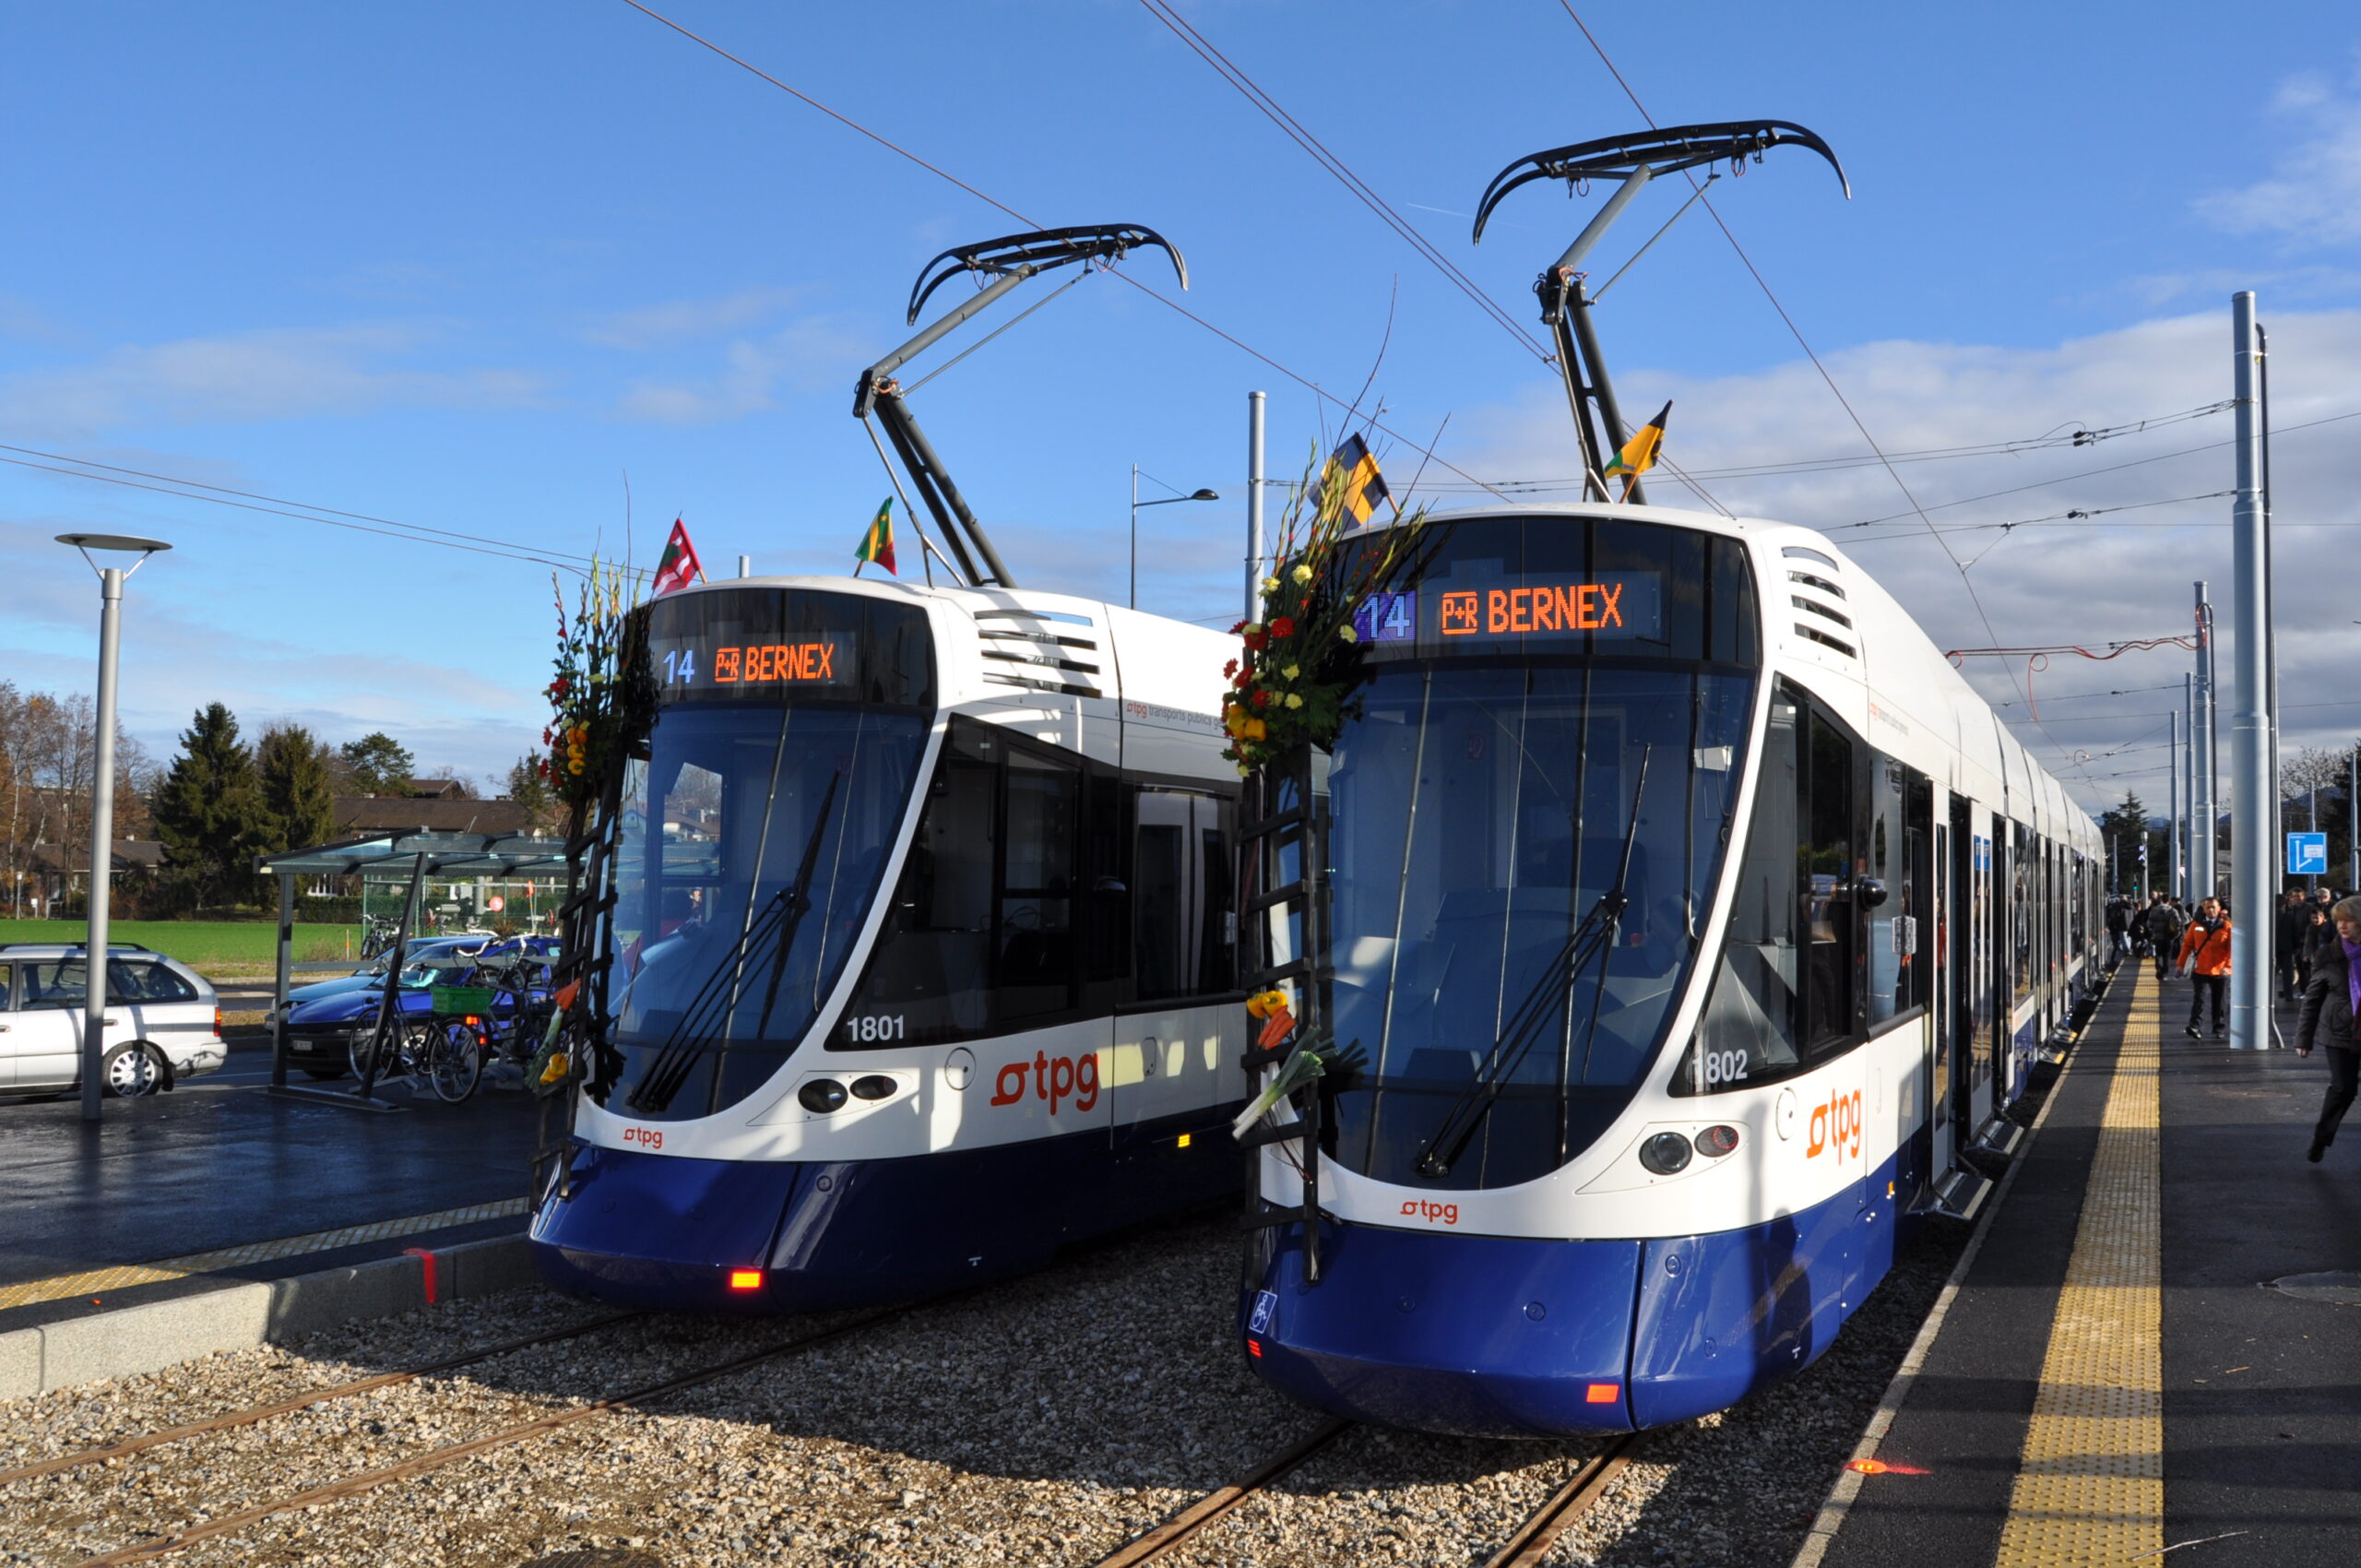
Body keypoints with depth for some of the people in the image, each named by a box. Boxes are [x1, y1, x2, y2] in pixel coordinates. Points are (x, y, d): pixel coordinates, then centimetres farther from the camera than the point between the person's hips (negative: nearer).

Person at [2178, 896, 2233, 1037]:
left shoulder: (2226, 926, -2)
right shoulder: (2196, 925, 3)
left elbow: (2232, 947, -7)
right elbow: (2187, 944, 8)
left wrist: (2228, 965, -19)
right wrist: (2181, 964, 5)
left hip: (2220, 971, 0)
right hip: (2201, 970, 0)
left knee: (2220, 1002, 9)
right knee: (2199, 999, -9)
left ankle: (2218, 1029, 19)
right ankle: (2193, 1027, -12)